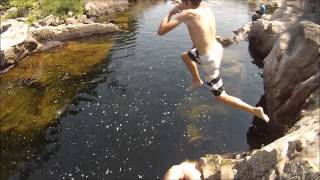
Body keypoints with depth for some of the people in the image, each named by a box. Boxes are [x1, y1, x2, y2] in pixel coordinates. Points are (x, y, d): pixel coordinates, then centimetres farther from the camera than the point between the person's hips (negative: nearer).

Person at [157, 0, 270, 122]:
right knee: (185, 56, 30)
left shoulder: (187, 14, -22)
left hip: (209, 60, -8)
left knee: (221, 96, 9)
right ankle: (197, 80, 43)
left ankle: (255, 110, 11)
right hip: (217, 49, 8)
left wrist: (170, 13, -5)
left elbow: (161, 31, -20)